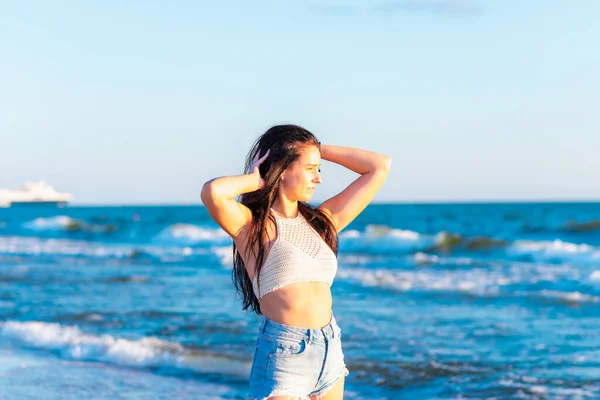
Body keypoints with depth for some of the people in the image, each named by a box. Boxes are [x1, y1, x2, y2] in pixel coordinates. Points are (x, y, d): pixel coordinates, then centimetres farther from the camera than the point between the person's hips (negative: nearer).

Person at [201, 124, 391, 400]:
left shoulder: (321, 221, 12)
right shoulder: (251, 225, -4)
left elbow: (380, 166, 16)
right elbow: (212, 192, -26)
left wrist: (318, 149, 13)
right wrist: (259, 180, -7)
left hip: (330, 353, 6)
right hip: (282, 356, -6)